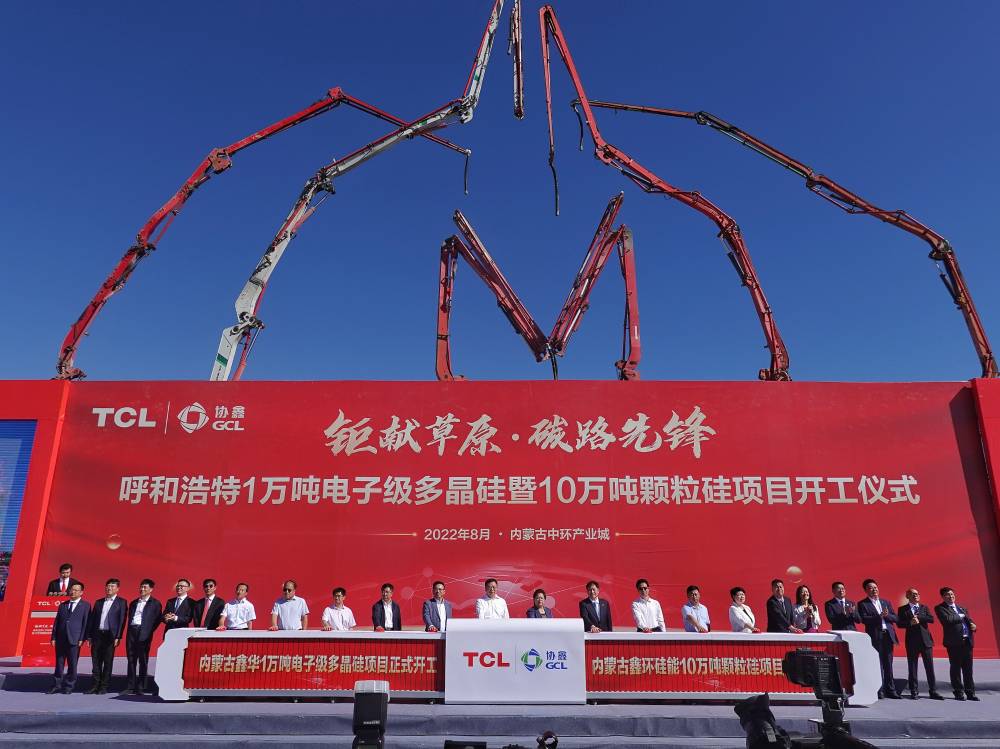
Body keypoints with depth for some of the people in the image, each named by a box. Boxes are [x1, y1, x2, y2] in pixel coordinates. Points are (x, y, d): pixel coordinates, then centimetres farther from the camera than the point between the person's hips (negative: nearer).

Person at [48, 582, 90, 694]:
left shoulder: (85, 606, 3)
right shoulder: (62, 605, 15)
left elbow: (85, 623, -1)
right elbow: (56, 622, 14)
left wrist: (82, 639, -8)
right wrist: (54, 637, 5)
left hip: (74, 639, -4)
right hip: (61, 638, 4)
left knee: (72, 664, 1)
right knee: (59, 663, 6)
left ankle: (69, 686, 9)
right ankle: (57, 685, 14)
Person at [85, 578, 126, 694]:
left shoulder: (121, 602, 1)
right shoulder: (98, 602, 15)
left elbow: (122, 620, -5)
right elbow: (92, 619, 13)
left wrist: (118, 637, -12)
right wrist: (89, 636, 5)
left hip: (110, 635, -4)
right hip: (97, 634, 4)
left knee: (108, 662, 1)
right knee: (96, 661, 6)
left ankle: (104, 687, 8)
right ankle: (95, 685, 14)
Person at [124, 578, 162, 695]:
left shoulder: (155, 604, 3)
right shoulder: (133, 603, 19)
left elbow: (157, 620, 1)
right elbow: (129, 618, 20)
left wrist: (149, 632, -6)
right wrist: (129, 631, 8)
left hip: (144, 634, -5)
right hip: (131, 632, 5)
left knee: (143, 661, -1)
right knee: (131, 660, 6)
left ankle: (140, 687, 3)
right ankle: (130, 686, 12)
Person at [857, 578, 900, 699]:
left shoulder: (886, 602, 16)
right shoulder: (862, 604, 0)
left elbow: (895, 618, 11)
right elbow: (864, 619, -13)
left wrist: (887, 615, -9)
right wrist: (880, 616, -18)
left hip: (888, 635, 4)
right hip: (875, 637, -4)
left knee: (888, 664, 8)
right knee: (877, 665, -1)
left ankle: (890, 690, 14)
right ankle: (879, 691, 4)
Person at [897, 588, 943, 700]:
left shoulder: (924, 608, 13)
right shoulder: (903, 609, 5)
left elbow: (931, 619, -2)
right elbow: (900, 623, -4)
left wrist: (918, 618, -11)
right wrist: (910, 623, -19)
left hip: (926, 640, 2)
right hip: (912, 640, -2)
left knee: (930, 666, 2)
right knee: (912, 667, 2)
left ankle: (933, 691, 9)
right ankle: (914, 692, 9)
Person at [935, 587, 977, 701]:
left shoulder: (962, 608, 21)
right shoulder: (940, 608, 0)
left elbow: (969, 620, 17)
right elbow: (947, 619, -16)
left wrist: (973, 625, -5)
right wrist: (960, 616, -3)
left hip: (967, 640, 5)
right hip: (954, 642, -5)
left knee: (968, 669, 7)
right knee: (956, 668, 0)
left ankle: (970, 692, 13)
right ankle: (959, 692, 7)